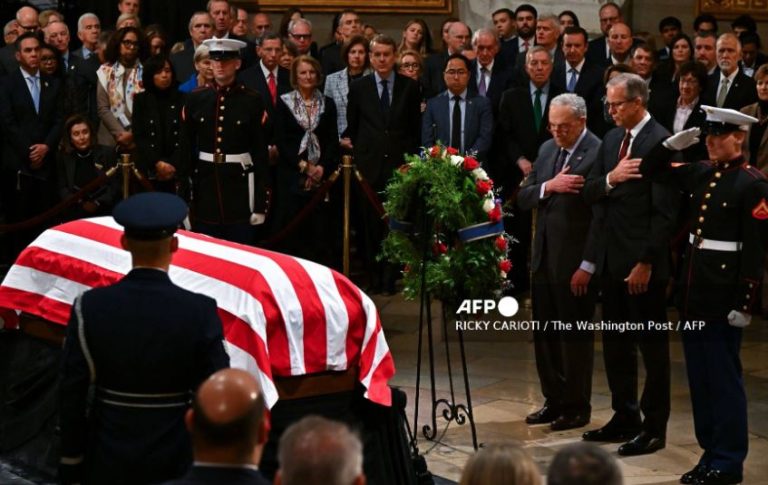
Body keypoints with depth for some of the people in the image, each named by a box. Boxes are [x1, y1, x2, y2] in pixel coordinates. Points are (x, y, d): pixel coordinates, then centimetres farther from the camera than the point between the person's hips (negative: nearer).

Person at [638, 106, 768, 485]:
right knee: (699, 377, 13)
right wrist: (672, 145, 2)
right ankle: (711, 453, 23)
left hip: (724, 294, -7)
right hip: (694, 290, 7)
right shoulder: (701, 174, 10)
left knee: (723, 378, 0)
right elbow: (649, 173, 20)